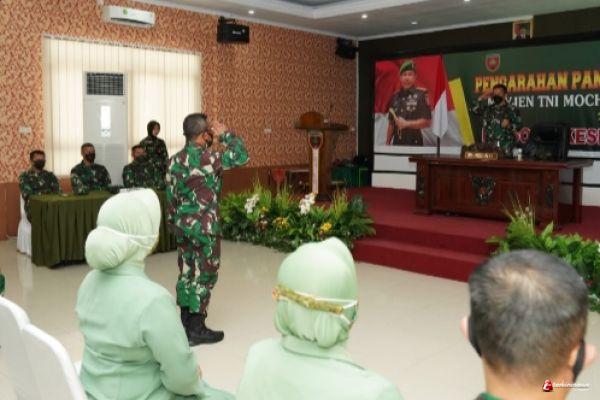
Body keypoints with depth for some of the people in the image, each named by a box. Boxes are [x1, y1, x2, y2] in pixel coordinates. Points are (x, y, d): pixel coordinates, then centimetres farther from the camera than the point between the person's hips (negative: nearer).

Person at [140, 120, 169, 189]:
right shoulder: (144, 143, -1)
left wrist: (166, 170, 2)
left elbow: (166, 157, 11)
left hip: (161, 172, 3)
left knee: (162, 187, -5)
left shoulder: (161, 142, 12)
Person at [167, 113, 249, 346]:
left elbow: (171, 194, 10)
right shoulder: (208, 157, -17)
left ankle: (185, 322, 25)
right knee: (204, 275, 2)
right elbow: (241, 156, -9)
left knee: (187, 272, 15)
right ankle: (196, 330, 9)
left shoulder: (175, 160, 5)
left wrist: (174, 223, 19)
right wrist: (225, 134, -1)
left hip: (182, 224, 7)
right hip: (204, 227, -7)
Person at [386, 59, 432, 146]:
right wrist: (387, 142, 13)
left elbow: (427, 122, -9)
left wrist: (407, 123, -17)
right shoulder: (395, 97, 12)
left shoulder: (421, 95, -5)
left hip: (414, 143, -5)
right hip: (396, 143, 5)